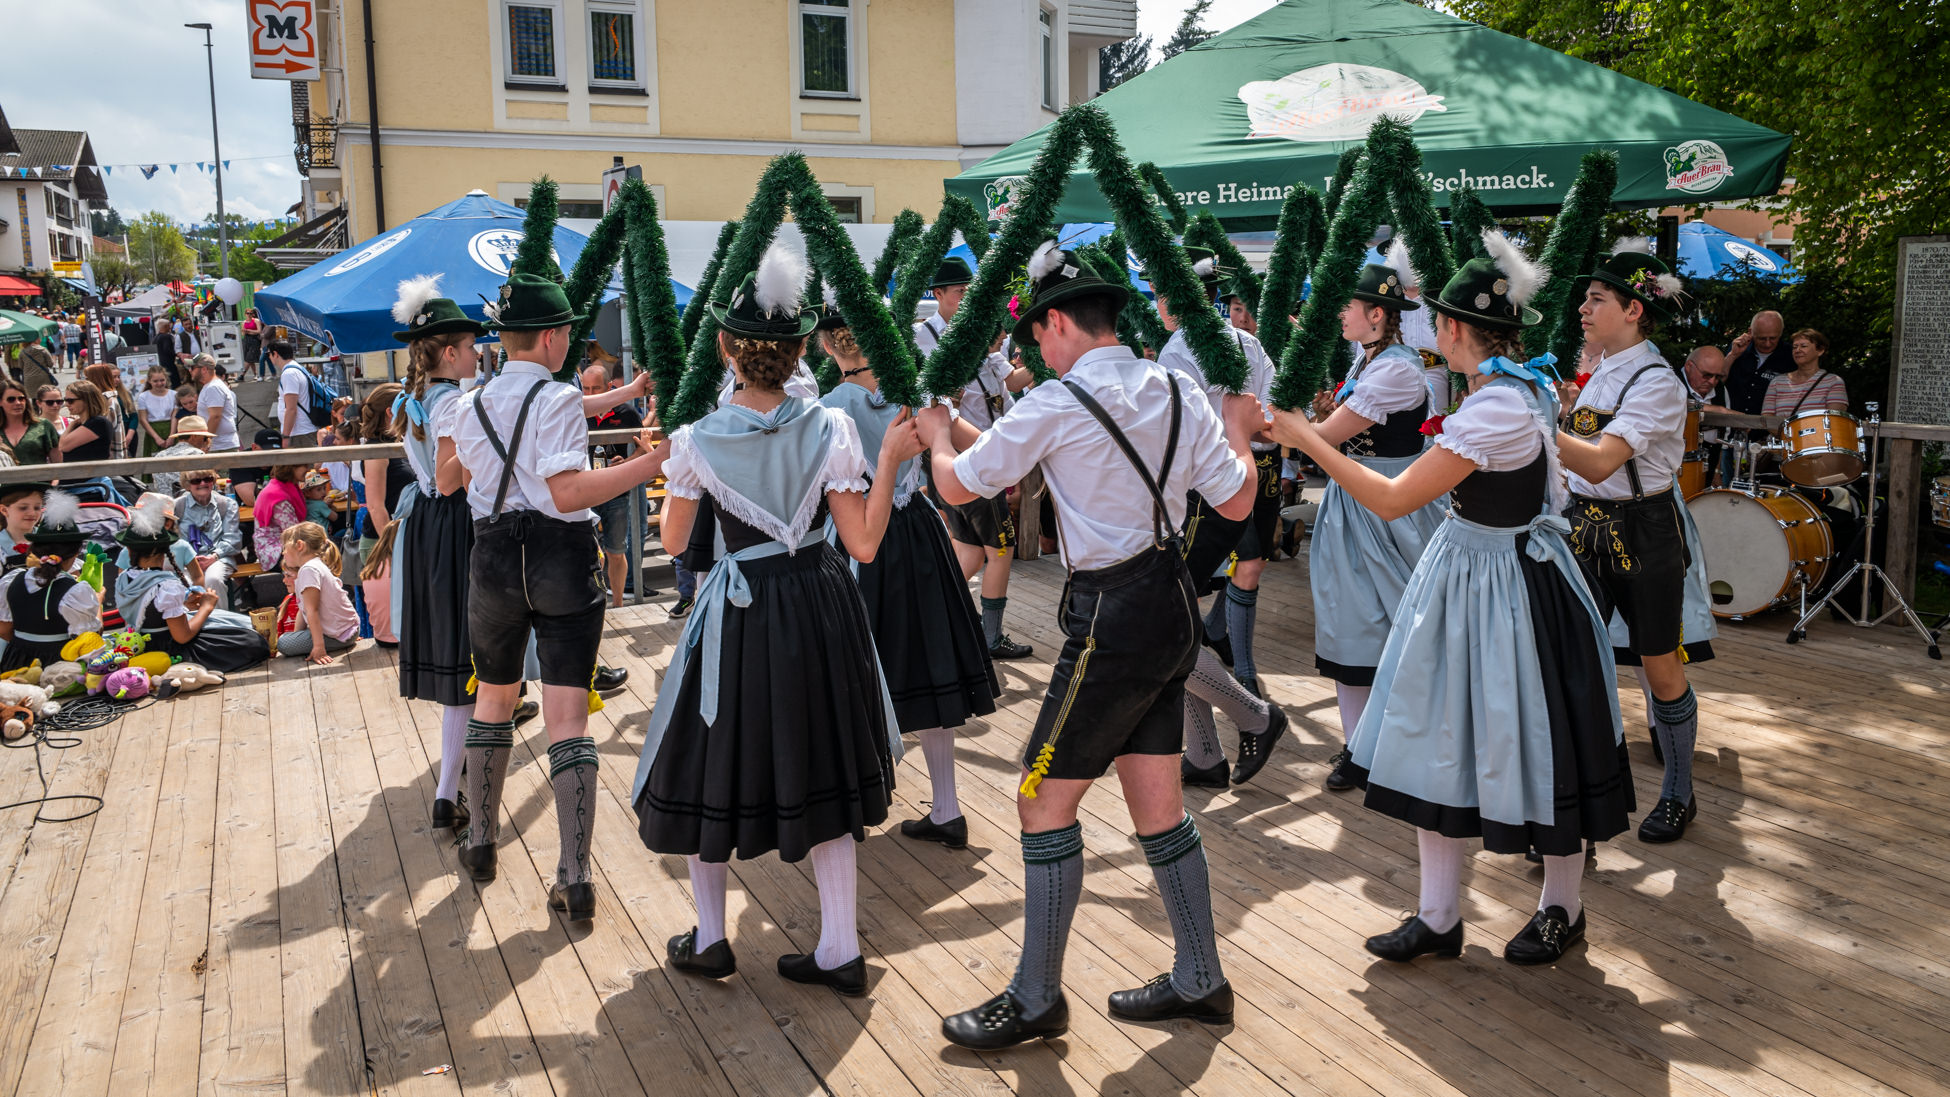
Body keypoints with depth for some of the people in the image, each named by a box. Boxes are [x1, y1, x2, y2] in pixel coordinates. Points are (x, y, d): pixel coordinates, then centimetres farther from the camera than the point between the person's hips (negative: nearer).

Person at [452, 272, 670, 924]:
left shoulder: (471, 407, 8)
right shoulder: (558, 399, -11)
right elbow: (568, 491, -22)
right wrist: (648, 464, -21)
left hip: (494, 561, 5)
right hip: (564, 561, -5)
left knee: (494, 699, 23)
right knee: (568, 717, -3)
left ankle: (481, 842, 35)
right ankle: (575, 877, -5)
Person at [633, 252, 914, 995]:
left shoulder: (697, 440, -11)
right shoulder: (831, 429, -10)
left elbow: (673, 541, 3)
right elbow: (863, 544, -11)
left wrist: (670, 465, 16)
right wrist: (890, 458, -5)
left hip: (739, 616, -2)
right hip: (822, 607, 2)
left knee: (713, 765, 16)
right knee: (820, 765, 14)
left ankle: (709, 939, 26)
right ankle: (839, 950, 18)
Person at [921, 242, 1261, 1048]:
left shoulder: (1057, 406, -13)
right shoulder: (1178, 390, 5)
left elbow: (958, 486, -6)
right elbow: (1236, 503, 7)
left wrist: (936, 436, 15)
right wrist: (1238, 431, 25)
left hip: (1112, 620, -8)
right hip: (1172, 605, 8)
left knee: (1044, 800, 3)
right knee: (1157, 805, 16)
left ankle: (1036, 999, 13)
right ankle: (1199, 981, 28)